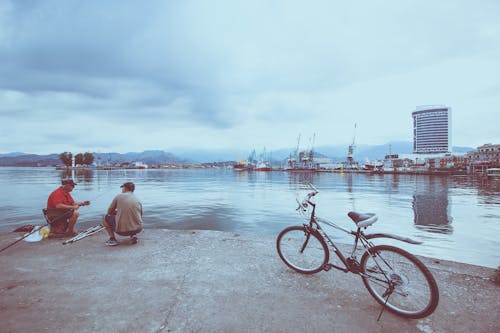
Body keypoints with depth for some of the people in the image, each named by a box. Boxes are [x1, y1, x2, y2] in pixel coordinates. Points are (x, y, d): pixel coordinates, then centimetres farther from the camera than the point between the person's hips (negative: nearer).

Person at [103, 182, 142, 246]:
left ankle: (112, 239, 9)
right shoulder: (138, 200, 9)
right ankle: (133, 235, 12)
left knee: (106, 218, 21)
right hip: (138, 229, 3)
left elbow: (109, 212, 10)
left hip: (122, 230, -3)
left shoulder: (119, 196, 1)